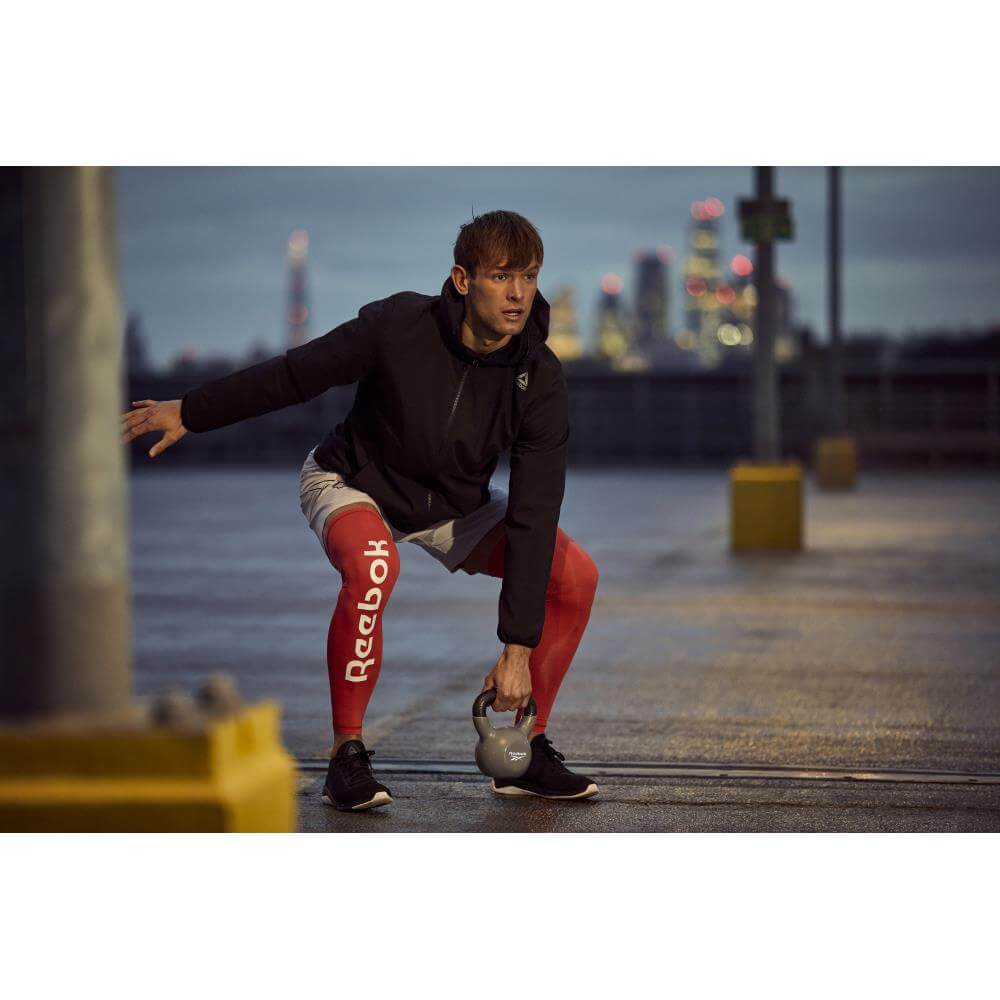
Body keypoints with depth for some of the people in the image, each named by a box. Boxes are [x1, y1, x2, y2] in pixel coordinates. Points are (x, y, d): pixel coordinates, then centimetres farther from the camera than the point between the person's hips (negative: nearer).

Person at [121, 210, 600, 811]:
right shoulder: (399, 326, -29)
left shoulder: (542, 383, -23)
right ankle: (347, 756, -24)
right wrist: (189, 413, -4)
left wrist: (519, 649, -29)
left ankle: (527, 754, -1)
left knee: (576, 575, -13)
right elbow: (297, 374, -13)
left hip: (454, 506, 4)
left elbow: (532, 518, -25)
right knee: (372, 566, -38)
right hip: (355, 484, -4)